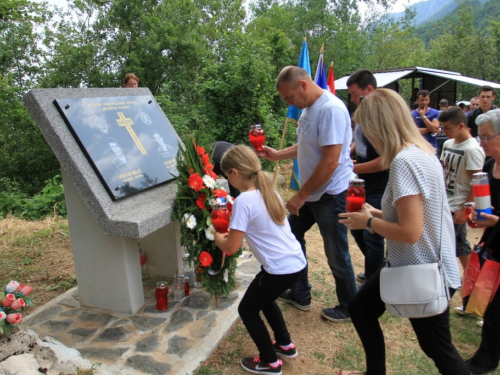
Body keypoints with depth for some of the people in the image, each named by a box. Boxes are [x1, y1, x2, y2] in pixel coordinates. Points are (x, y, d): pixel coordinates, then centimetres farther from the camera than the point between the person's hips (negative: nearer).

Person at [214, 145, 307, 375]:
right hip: (296, 262, 9)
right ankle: (285, 345, 44)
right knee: (264, 298, 31)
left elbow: (231, 248, -16)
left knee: (247, 310, 14)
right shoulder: (269, 191, 7)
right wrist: (232, 232, 18)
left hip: (280, 269, -9)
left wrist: (218, 237, 5)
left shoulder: (244, 201, -19)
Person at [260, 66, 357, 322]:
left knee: (336, 254, 5)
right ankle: (300, 295, 34)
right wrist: (277, 155, 7)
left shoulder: (331, 109, -23)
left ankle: (349, 307, 29)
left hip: (330, 194, -10)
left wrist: (301, 195, -20)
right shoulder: (308, 108, 7)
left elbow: (330, 162, -27)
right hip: (311, 192, 10)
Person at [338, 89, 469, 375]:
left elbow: (410, 232, -28)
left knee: (439, 350, 12)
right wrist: (378, 214, 7)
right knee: (361, 309, 21)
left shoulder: (404, 161, -26)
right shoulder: (422, 152, 4)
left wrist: (368, 222, -13)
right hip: (429, 265, 10)